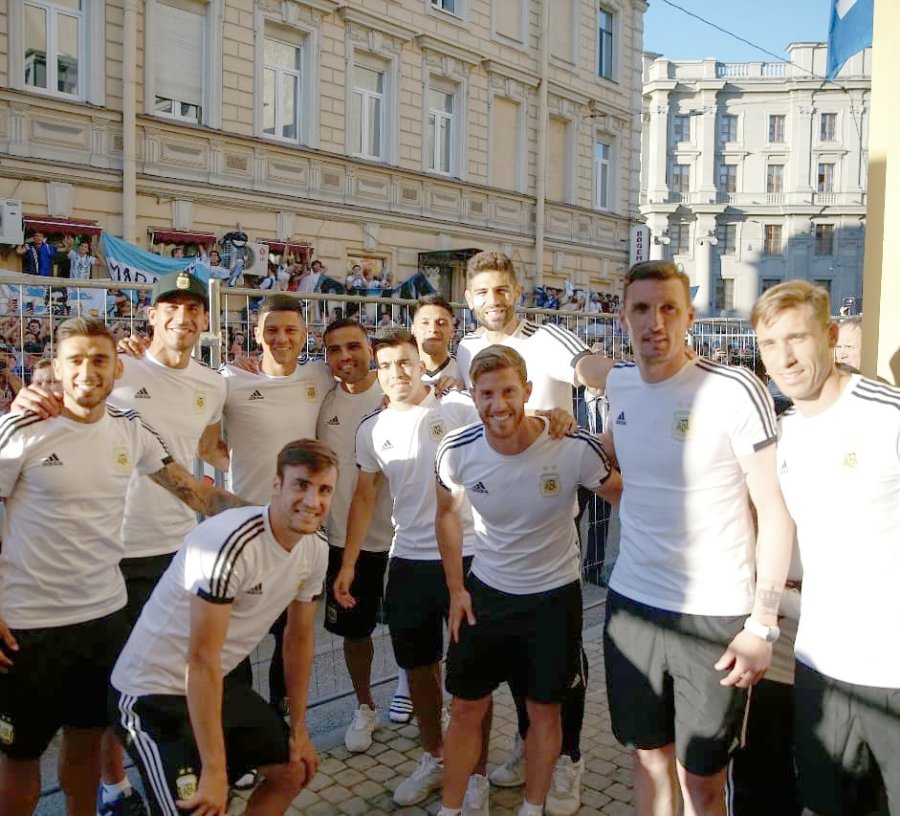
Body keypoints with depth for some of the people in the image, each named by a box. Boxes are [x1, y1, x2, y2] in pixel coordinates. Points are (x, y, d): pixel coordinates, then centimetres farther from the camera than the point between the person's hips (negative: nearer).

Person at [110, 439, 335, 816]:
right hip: (153, 693, -8)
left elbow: (299, 638, 6)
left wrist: (299, 730, 11)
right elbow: (201, 660, -28)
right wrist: (214, 770, -25)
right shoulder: (231, 545, -30)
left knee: (295, 772, 15)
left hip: (221, 682, 8)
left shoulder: (315, 549, -6)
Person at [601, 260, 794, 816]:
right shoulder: (619, 384, 2)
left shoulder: (736, 391, -15)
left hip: (715, 617, -5)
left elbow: (776, 509, -12)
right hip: (632, 604, 5)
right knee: (650, 758, 20)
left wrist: (763, 622, -14)